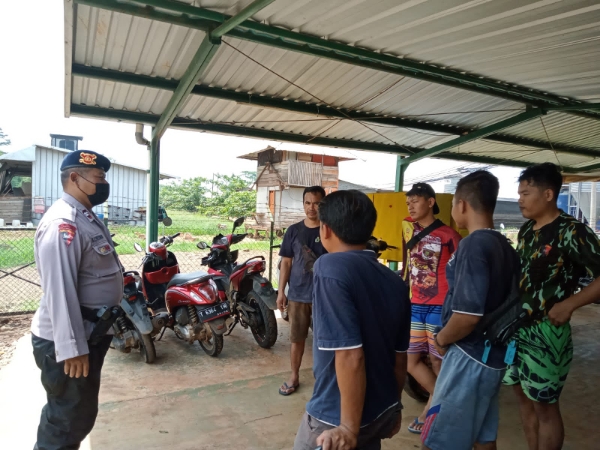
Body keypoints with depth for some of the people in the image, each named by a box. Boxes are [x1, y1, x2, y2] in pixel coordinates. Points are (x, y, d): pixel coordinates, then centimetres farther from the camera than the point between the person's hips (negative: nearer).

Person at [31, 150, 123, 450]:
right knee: (71, 418, 5)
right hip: (69, 342, -10)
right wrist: (71, 347, -27)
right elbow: (59, 290, -28)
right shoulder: (63, 223, -23)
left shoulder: (86, 217, 11)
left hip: (89, 334, 10)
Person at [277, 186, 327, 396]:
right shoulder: (294, 230, 2)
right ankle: (294, 376, 30)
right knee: (297, 338, 12)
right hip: (297, 294, 2)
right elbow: (286, 262, 5)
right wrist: (281, 291, 2)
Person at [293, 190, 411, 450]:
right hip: (382, 412, 7)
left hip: (336, 417, -6)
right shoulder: (395, 281, 0)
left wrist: (349, 427, -18)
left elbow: (349, 355, -27)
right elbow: (400, 356, 7)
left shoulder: (331, 267, -21)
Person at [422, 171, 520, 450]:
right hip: (493, 356, 9)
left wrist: (441, 339, -9)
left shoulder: (473, 245, -20)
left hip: (469, 357, -9)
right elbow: (506, 304, 13)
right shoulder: (505, 247, 6)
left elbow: (468, 315, -27)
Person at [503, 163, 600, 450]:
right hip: (516, 328, 8)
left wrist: (569, 304, -25)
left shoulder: (571, 232, -13)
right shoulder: (526, 231, 9)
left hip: (545, 332, -7)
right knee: (524, 397, 18)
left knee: (544, 405, 6)